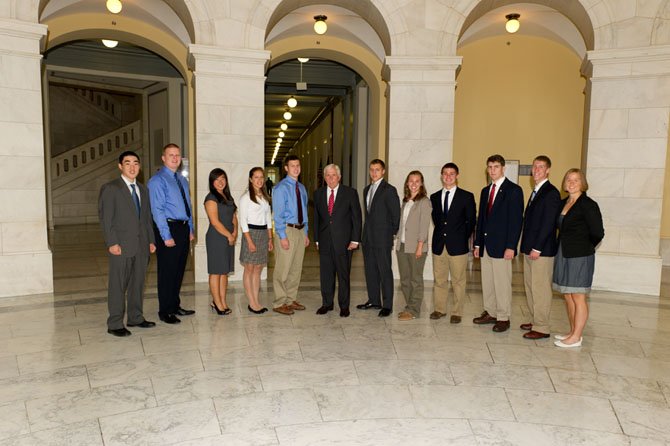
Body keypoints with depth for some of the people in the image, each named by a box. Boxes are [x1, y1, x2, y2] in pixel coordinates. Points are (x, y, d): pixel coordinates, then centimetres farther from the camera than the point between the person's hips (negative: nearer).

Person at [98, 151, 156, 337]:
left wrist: (151, 240, 11)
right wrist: (112, 243, -15)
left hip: (141, 245, 6)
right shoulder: (110, 188, -3)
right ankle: (115, 325, 8)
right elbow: (105, 218, -8)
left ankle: (136, 317, 24)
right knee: (118, 285, -1)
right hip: (121, 245, -6)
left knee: (138, 283, 12)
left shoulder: (143, 190, 16)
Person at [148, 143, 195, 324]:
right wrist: (166, 236, -17)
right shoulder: (157, 180, -8)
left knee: (179, 270, 15)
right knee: (167, 272, 0)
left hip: (183, 228, 8)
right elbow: (157, 210, -13)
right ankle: (164, 311, 12)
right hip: (168, 228, -7)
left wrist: (190, 229, 13)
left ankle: (175, 306, 28)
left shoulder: (182, 180, 16)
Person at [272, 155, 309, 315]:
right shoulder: (280, 188, -8)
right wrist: (283, 236, -17)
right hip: (287, 230, -7)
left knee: (296, 268, 13)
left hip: (300, 230, 7)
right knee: (283, 269, -3)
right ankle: (280, 303, 6)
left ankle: (291, 300, 24)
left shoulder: (302, 188, 13)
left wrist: (306, 233, 14)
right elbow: (278, 214, -12)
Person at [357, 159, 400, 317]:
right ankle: (374, 300, 24)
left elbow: (396, 215, -7)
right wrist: (366, 232, 11)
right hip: (368, 237, 7)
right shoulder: (367, 189, 16)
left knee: (385, 271, -3)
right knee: (370, 270, 12)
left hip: (382, 238, -7)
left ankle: (387, 305, 5)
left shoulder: (389, 190, -7)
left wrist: (392, 235, -6)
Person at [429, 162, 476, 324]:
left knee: (458, 281, 4)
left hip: (457, 246, -3)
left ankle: (457, 312, 14)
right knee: (439, 280, 10)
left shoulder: (466, 196, -1)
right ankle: (440, 309, 22)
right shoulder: (434, 197, 10)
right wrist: (441, 234, 7)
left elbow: (471, 221, 2)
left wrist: (463, 239, 0)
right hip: (439, 245, 4)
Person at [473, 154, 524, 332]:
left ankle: (503, 318, 8)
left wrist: (511, 246, -16)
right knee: (487, 282, 11)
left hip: (501, 246, -6)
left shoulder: (513, 190, -5)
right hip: (486, 244, 7)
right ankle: (490, 313, 22)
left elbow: (516, 220, -10)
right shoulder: (485, 191, 15)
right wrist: (477, 243, 12)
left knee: (502, 283, -2)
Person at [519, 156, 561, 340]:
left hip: (542, 250, -9)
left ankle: (541, 328, 5)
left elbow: (548, 223, -17)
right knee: (530, 287, 14)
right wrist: (526, 246, 13)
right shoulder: (535, 192, 17)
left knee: (541, 289, -3)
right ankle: (535, 320, 25)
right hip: (530, 249, 9)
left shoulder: (551, 193, -11)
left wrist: (537, 248, -18)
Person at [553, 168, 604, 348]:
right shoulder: (563, 203, 10)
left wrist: (585, 247, 3)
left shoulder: (588, 205, -12)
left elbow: (598, 233, -11)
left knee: (578, 297, 0)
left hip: (580, 257, -8)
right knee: (568, 296, 14)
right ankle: (573, 332, 26)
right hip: (563, 255, 8)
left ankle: (576, 338, 9)